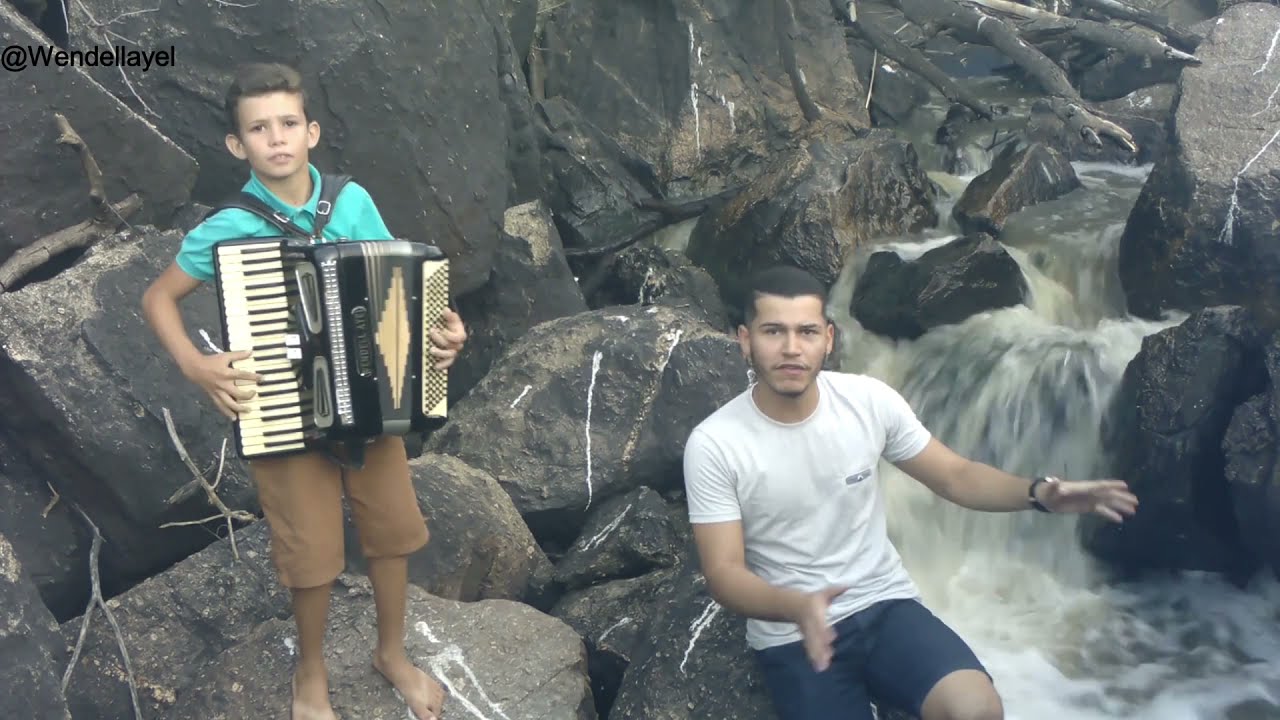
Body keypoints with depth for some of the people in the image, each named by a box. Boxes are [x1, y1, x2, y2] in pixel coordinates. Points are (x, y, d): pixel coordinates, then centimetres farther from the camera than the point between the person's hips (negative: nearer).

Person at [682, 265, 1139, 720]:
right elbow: (723, 573, -14)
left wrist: (1038, 492, -14)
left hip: (885, 605, 2)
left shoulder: (870, 400, -6)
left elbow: (953, 476, 4)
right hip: (791, 635, -2)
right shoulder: (714, 444, -14)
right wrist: (797, 607, -34)